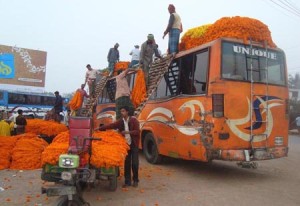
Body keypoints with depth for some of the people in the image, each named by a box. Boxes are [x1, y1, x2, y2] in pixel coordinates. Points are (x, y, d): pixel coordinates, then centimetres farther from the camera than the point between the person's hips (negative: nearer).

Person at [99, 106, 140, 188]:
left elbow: (137, 131, -12)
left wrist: (128, 132, -23)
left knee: (134, 163, 0)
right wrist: (100, 128, -8)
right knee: (127, 163, 8)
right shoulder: (120, 121, 4)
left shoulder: (134, 120, -8)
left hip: (133, 144, -4)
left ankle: (135, 180, 17)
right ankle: (127, 181, 17)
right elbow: (111, 125, -1)